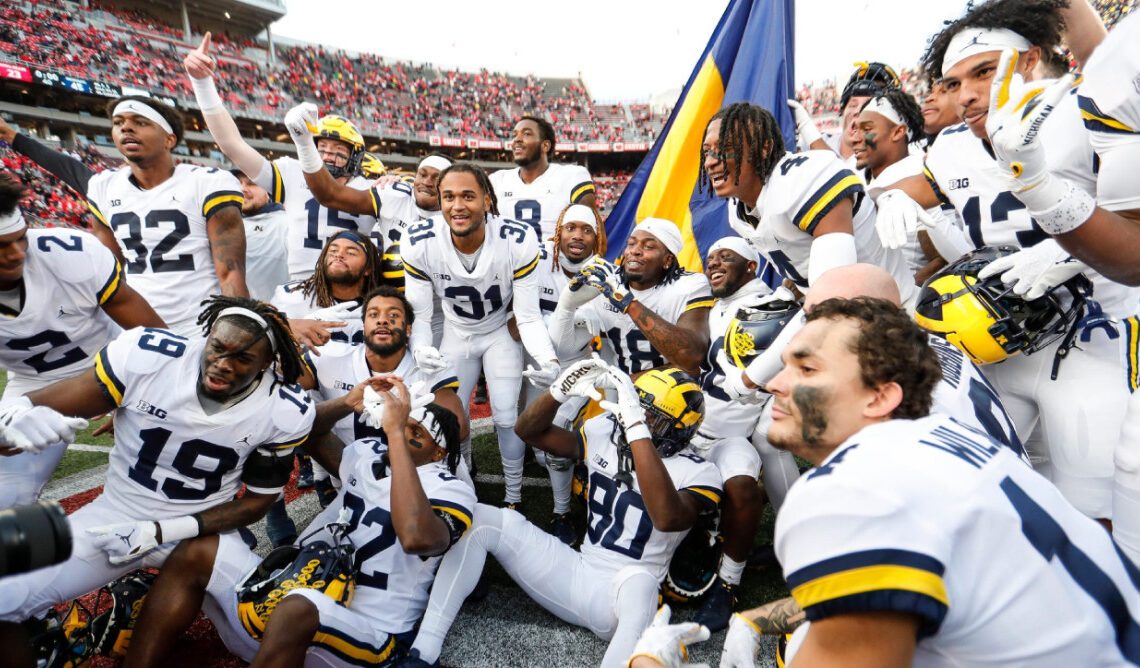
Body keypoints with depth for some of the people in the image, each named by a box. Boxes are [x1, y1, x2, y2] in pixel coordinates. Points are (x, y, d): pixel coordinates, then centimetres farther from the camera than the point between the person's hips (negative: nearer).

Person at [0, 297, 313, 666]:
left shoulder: (284, 412, -18)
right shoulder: (147, 355, -21)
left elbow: (256, 501, -7)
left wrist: (163, 532, -16)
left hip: (202, 529, 0)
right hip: (117, 517, 0)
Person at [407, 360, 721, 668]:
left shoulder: (697, 473, -14)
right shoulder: (607, 432, 1)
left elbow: (666, 518, -37)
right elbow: (529, 431, 3)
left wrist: (637, 427, -41)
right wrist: (559, 391, -16)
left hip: (621, 596, -5)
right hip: (578, 573, 6)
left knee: (639, 583, -43)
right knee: (482, 519, -10)